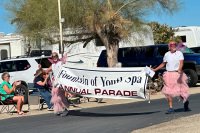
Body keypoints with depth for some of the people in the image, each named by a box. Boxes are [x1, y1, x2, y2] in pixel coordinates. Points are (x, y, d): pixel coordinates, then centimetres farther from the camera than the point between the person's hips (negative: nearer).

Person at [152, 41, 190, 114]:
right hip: (169, 74, 3)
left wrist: (179, 69, -34)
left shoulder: (179, 53, -1)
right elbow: (163, 64, 20)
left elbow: (181, 63, -15)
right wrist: (155, 69, 17)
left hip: (178, 74, -3)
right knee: (168, 91, -4)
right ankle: (171, 108, 3)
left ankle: (186, 102, 34)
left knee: (181, 90, 4)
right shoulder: (166, 54, 9)